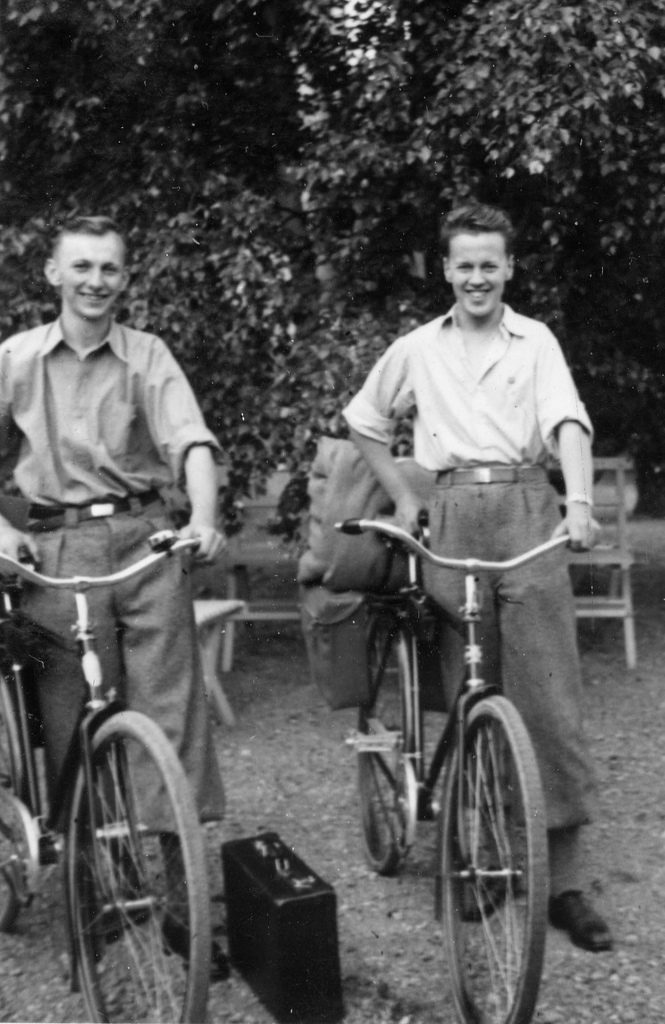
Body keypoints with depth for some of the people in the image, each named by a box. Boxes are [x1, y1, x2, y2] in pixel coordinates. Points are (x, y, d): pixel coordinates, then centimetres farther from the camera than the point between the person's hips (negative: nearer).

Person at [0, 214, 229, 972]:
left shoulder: (147, 356, 4)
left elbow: (191, 440, -8)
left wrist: (203, 518, -25)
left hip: (144, 540, 0)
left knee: (170, 710, -3)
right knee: (70, 722, 3)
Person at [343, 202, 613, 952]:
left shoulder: (535, 341, 10)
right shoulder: (417, 349, 14)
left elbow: (567, 420, -4)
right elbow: (363, 422, 25)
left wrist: (578, 499, -22)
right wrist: (402, 497, 16)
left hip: (528, 511, -1)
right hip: (453, 518, 1)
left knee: (550, 696, -6)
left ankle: (562, 879, 0)